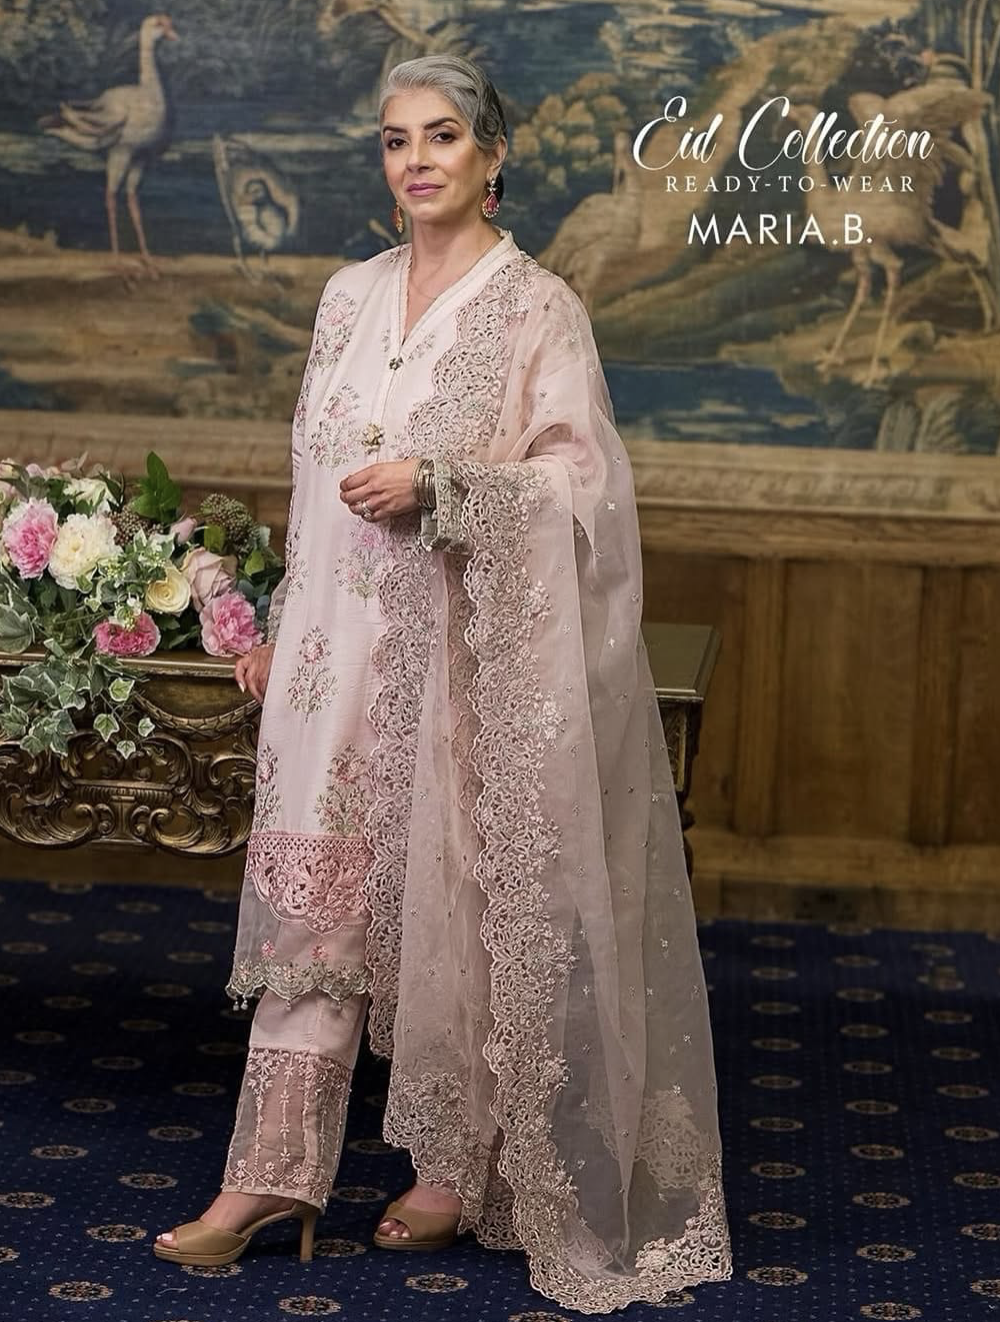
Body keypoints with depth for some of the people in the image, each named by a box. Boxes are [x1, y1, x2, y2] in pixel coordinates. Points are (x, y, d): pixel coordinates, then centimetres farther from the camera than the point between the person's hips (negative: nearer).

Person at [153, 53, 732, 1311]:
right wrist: (282, 626, 16)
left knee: (466, 896, 3)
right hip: (348, 646, 5)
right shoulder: (351, 297, 11)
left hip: (476, 652, -5)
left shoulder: (537, 307, -6)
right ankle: (271, 1173, 6)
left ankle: (459, 1169, 18)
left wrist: (437, 484, -25)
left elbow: (579, 480, -12)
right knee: (313, 891, 2)